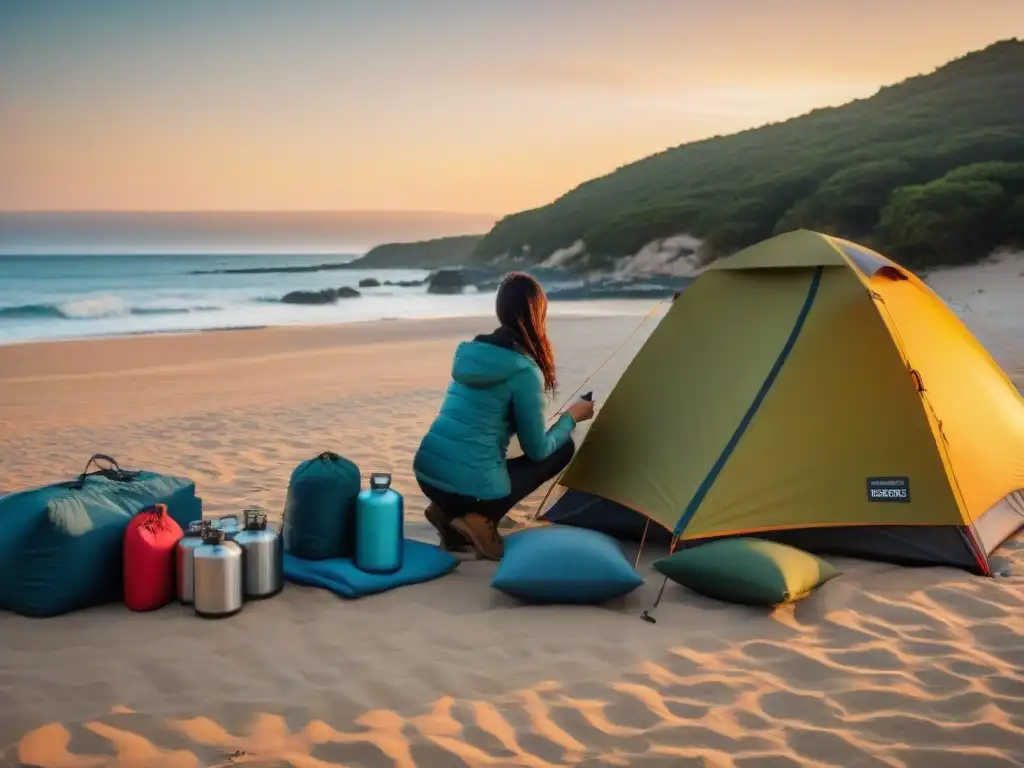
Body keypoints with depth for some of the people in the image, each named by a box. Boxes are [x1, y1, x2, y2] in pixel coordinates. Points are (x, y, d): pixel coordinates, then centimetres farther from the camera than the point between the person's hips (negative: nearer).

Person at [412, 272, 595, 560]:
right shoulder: (524, 371, -11)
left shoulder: (469, 352, 10)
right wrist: (571, 417, 14)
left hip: (426, 473, 7)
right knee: (563, 448, 12)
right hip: (468, 486, -7)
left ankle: (449, 513, 11)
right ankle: (481, 522, -2)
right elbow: (537, 451, -3)